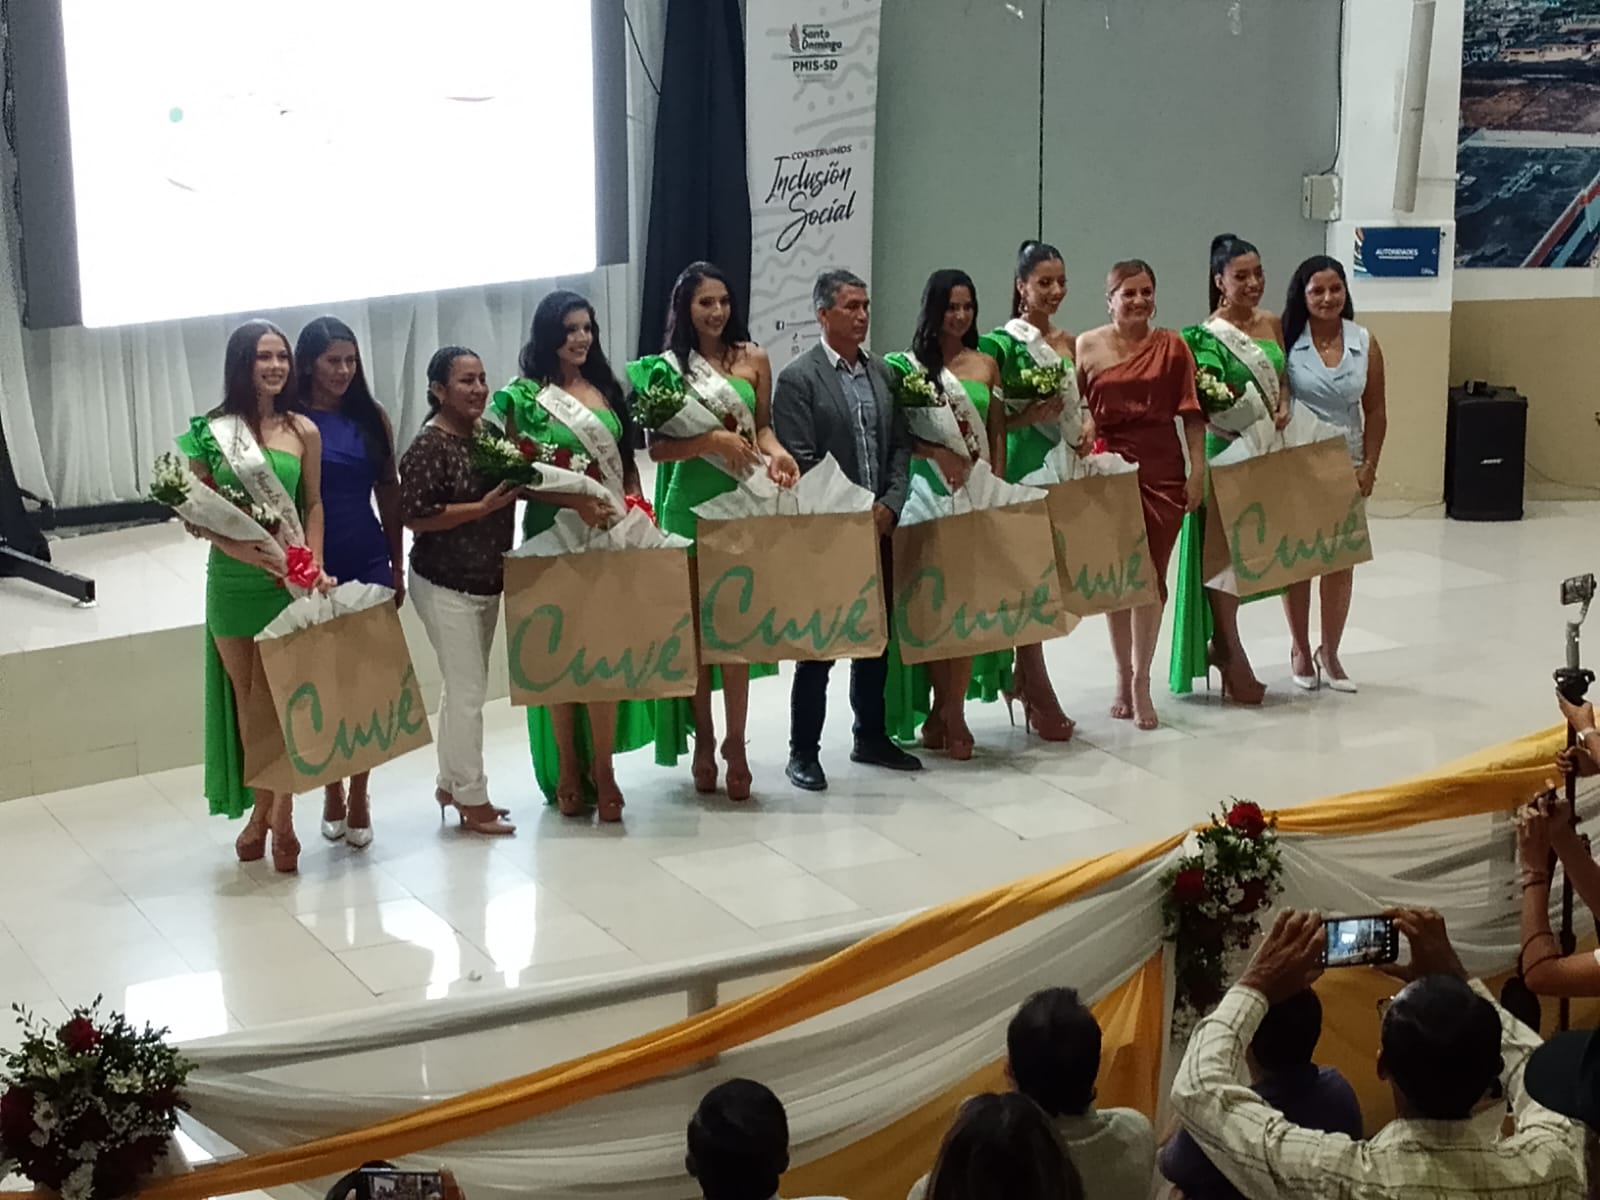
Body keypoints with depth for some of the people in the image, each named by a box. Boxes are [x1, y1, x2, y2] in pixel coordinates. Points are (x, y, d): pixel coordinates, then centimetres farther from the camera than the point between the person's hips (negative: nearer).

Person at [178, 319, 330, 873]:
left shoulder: (303, 431, 1)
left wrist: (315, 566, -7)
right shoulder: (210, 431, -2)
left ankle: (278, 815, 9)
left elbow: (313, 505, 6)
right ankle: (265, 811, 19)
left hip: (290, 579, 0)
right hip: (234, 581, 0)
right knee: (249, 699, 9)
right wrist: (238, 548, -20)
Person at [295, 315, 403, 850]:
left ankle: (359, 796, 14)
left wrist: (397, 565, 9)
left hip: (368, 561, 3)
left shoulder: (371, 417, 4)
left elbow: (389, 491, 9)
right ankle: (331, 790, 23)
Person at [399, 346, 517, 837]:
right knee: (467, 692, -3)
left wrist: (521, 483, 2)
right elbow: (415, 516, -23)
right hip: (446, 586, -8)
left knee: (463, 688, 16)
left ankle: (451, 783, 28)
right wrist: (484, 507, -25)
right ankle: (472, 800, 7)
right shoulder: (429, 446, -18)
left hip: (487, 581, 8)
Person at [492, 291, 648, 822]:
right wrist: (575, 501, -20)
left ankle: (602, 768, 5)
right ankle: (567, 769, 11)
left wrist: (636, 507, 1)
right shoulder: (522, 396, -3)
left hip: (611, 535, 4)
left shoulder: (606, 389, 12)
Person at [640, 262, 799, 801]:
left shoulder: (754, 358, 7)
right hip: (690, 505, -1)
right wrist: (714, 440, -17)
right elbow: (658, 447, -4)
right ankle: (704, 737, 16)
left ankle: (734, 742, 6)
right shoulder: (667, 367, 1)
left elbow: (763, 426, 12)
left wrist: (776, 451, -9)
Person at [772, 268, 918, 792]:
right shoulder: (798, 379, -9)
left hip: (879, 527, 6)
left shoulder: (882, 373, 10)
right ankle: (803, 751, 9)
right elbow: (799, 462, -13)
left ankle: (871, 736, 29)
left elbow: (900, 445, 11)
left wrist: (888, 505, -3)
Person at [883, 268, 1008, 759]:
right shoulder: (908, 365, 0)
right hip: (929, 489, -3)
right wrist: (937, 452, -19)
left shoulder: (986, 365, 10)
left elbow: (997, 435, 10)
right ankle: (947, 712, 7)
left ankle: (948, 711, 6)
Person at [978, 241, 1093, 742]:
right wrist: (1027, 416, -23)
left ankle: (1023, 680, 24)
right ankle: (1041, 700, 2)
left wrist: (1088, 426, 0)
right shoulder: (1002, 343, -8)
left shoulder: (1070, 343, 12)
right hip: (1021, 469, -6)